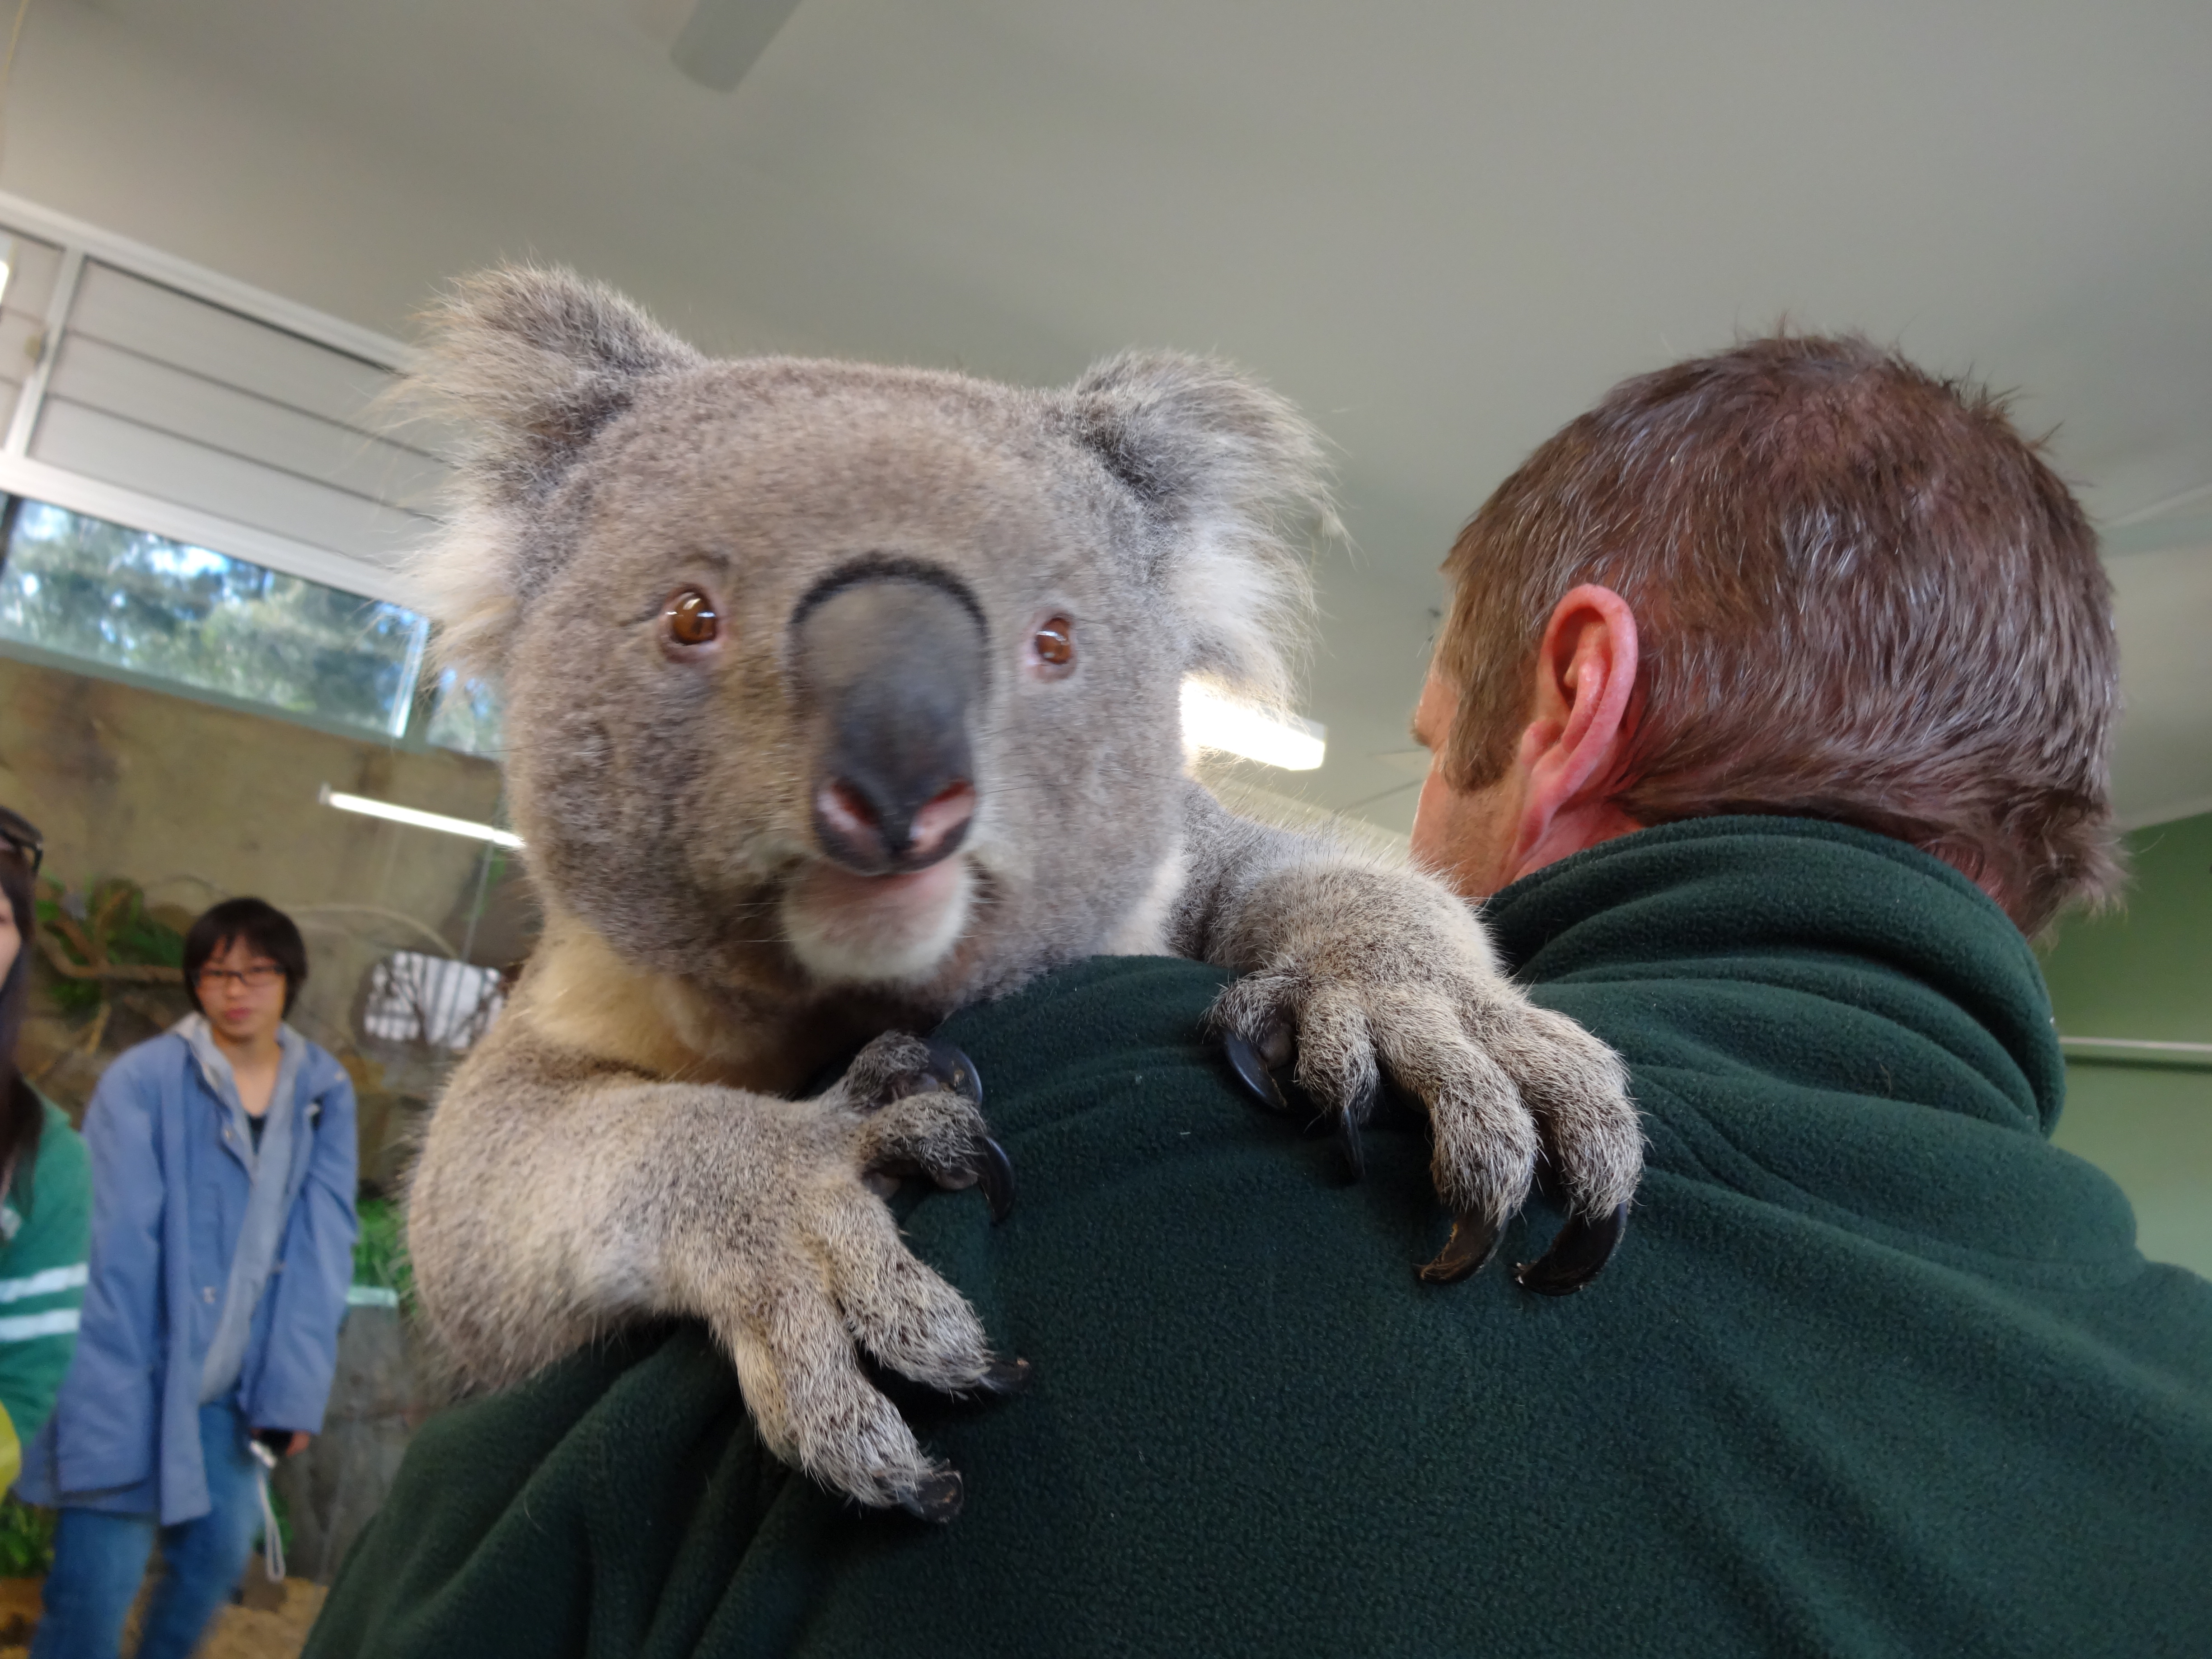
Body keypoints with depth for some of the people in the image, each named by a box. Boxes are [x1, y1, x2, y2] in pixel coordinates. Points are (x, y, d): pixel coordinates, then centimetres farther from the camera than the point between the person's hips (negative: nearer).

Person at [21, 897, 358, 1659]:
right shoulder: (142, 1080, -11)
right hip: (136, 1377, -4)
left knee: (221, 1553, 14)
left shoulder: (326, 1091, 1)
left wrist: (294, 1385, -8)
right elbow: (117, 1249, -14)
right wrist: (111, 1401, -17)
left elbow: (323, 1244, -1)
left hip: (233, 1389, 4)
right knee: (94, 1597, -1)